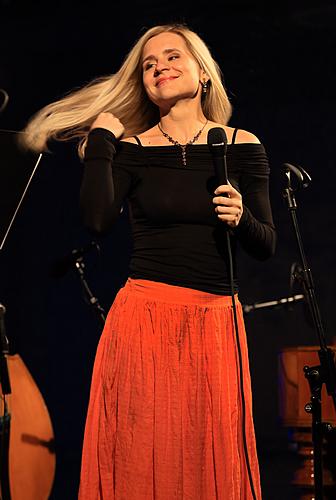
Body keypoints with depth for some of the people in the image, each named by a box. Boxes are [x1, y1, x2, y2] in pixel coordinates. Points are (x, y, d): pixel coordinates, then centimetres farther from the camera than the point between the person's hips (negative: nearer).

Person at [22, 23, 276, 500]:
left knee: (212, 460, 5)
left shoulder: (242, 147, 6)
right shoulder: (130, 148, 4)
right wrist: (100, 136, -5)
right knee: (141, 456, 1)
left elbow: (266, 246, 6)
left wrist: (241, 219, -15)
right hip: (145, 317, -1)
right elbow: (98, 220, -13)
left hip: (216, 323, 1)